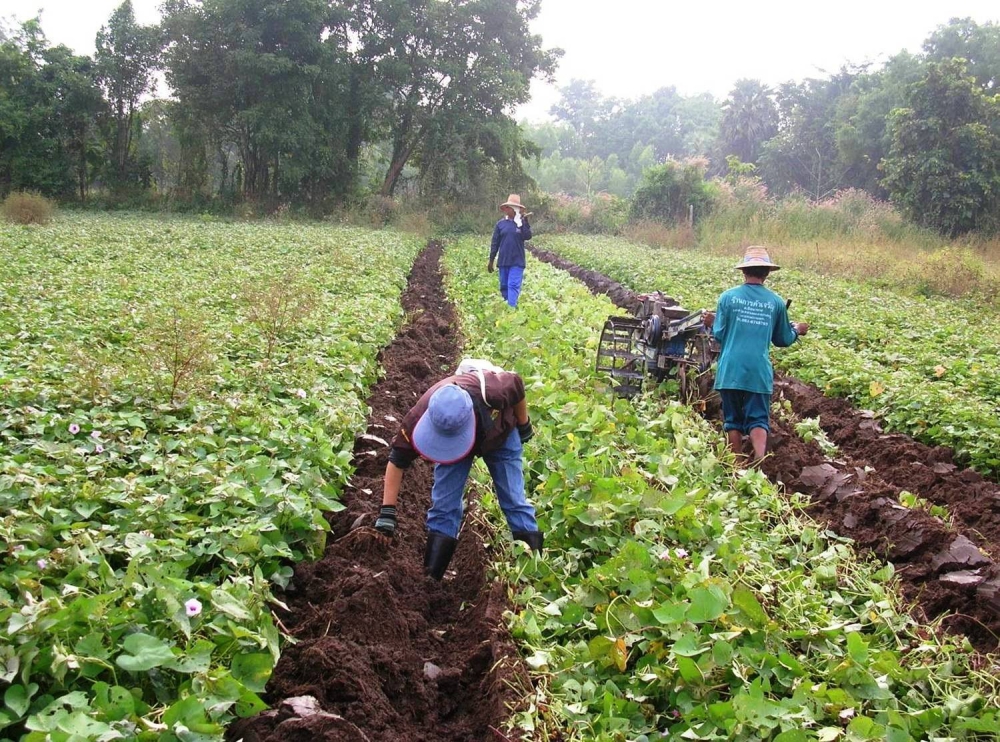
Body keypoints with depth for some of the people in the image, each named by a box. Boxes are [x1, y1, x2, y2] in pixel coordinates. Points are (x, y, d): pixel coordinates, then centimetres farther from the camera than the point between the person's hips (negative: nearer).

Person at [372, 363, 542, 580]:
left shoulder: (494, 391, -46)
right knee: (444, 504, -9)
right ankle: (430, 578, -3)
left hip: (499, 434, -1)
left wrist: (524, 425, -5)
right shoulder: (419, 418, -40)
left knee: (514, 500, -4)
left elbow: (517, 384, -21)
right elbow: (397, 462, -27)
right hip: (452, 442, 1)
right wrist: (387, 512, -28)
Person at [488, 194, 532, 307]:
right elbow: (495, 243, 6)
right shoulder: (501, 224, 3)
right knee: (504, 286, 9)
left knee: (514, 285, -11)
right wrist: (491, 260, 6)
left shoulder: (522, 223, 1)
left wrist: (524, 221, -20)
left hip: (517, 261, -2)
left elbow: (527, 236, -16)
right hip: (503, 261, 2)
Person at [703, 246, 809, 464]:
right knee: (758, 419, 0)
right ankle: (760, 458, -24)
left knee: (733, 419, 11)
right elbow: (783, 340, 12)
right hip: (759, 371, 0)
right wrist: (797, 330, 34)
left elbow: (719, 335, 0)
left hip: (731, 370, 0)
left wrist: (712, 323, 22)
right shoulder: (775, 302, 2)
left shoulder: (728, 297, -2)